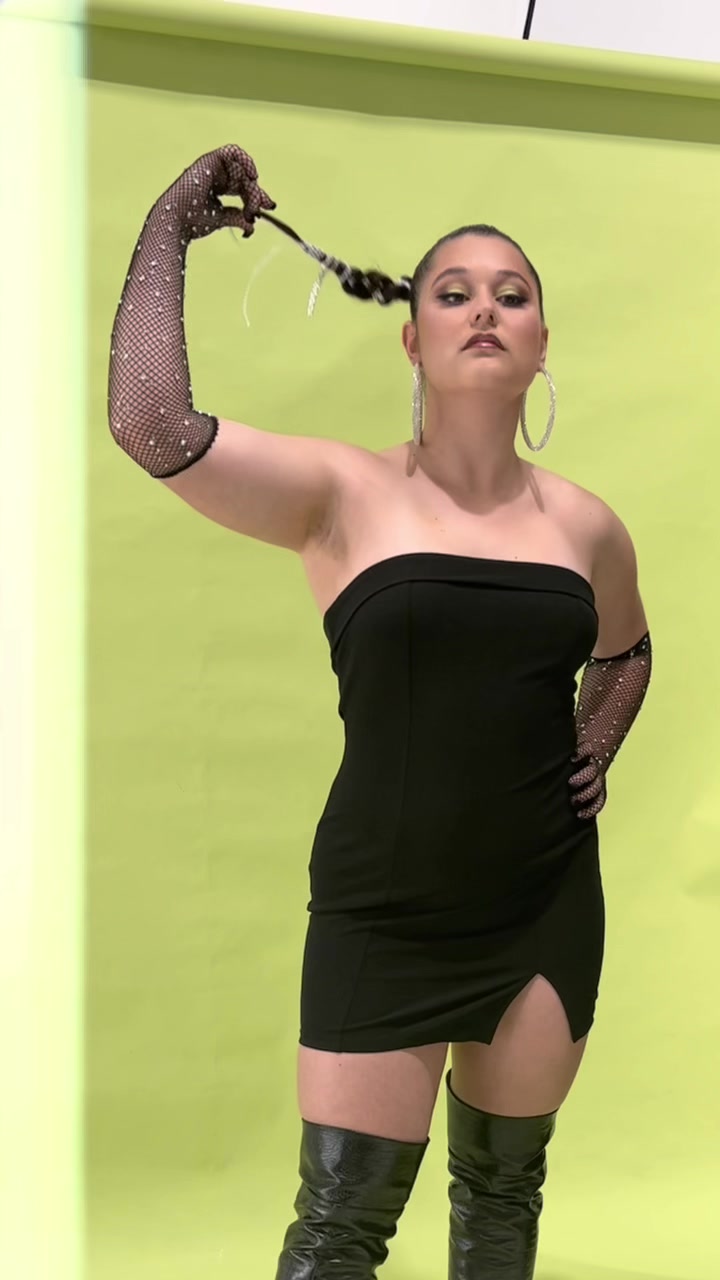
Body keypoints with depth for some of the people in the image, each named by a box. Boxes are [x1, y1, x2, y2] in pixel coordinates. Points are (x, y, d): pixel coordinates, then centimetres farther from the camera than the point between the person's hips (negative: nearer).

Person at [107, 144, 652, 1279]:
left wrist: (595, 755, 8)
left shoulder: (585, 526, 4)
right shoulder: (344, 494, -8)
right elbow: (150, 426, -24)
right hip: (381, 916, -3)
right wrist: (170, 227, -16)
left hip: (549, 909, 4)